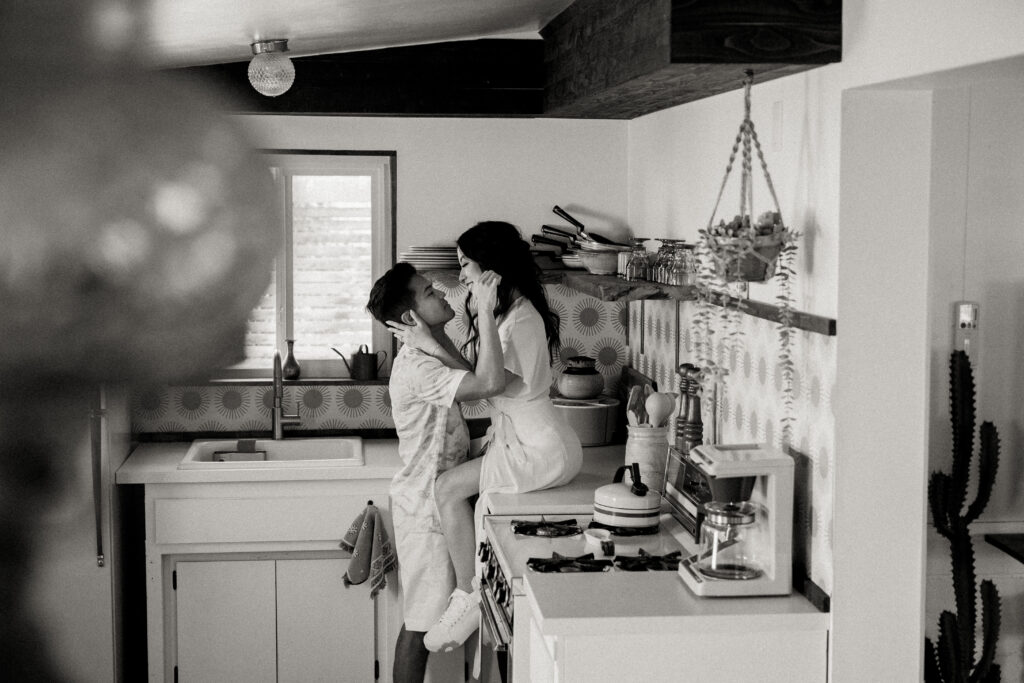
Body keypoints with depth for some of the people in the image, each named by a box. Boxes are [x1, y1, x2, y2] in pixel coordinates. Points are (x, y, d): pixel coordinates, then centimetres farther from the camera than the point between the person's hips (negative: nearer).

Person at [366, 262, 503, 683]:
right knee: (421, 621, 0)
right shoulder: (415, 368, -24)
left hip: (434, 502, 10)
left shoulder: (427, 356, 7)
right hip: (425, 509, -10)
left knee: (423, 617, 17)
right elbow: (488, 381, -36)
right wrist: (485, 309, -32)